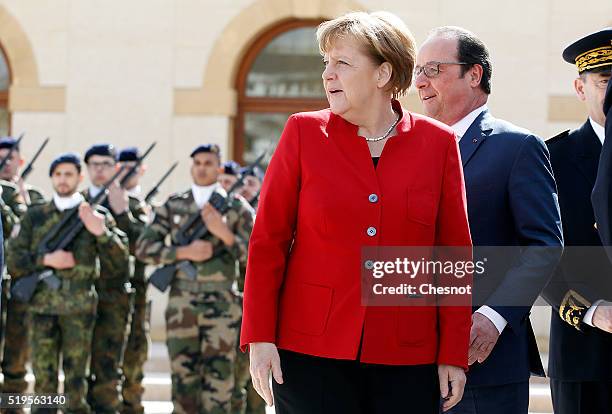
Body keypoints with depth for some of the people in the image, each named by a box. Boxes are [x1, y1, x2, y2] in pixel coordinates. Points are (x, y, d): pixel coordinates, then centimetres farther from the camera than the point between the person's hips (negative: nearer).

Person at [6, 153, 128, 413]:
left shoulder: (96, 216, 5)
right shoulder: (35, 216, 9)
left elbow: (119, 262, -1)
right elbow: (13, 260, 5)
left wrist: (101, 232, -17)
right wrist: (45, 260, -11)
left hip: (79, 308, -1)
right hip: (42, 306, 1)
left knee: (76, 379, 1)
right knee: (43, 376, 2)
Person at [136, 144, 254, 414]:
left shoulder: (236, 207, 5)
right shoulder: (173, 206, 9)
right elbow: (143, 248, 3)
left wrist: (224, 233, -15)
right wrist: (184, 252, -10)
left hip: (221, 305, -2)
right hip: (181, 305, 2)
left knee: (218, 380, -5)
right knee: (183, 376, 3)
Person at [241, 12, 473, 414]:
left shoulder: (438, 143, 4)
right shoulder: (305, 133, 3)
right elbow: (268, 241, 2)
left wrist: (453, 355, 0)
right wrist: (259, 338, -4)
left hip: (407, 357, 1)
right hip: (312, 352, 0)